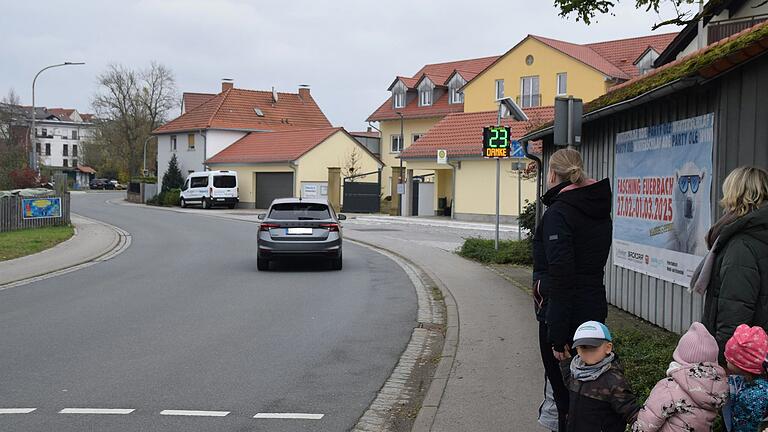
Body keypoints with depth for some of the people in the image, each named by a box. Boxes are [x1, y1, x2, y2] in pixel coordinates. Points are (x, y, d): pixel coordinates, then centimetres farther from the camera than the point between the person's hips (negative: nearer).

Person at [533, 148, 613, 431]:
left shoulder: (558, 213, -16)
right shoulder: (600, 210, 11)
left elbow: (561, 276, -22)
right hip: (595, 309, 9)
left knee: (562, 390, 1)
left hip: (563, 312, -8)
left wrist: (557, 336, -21)